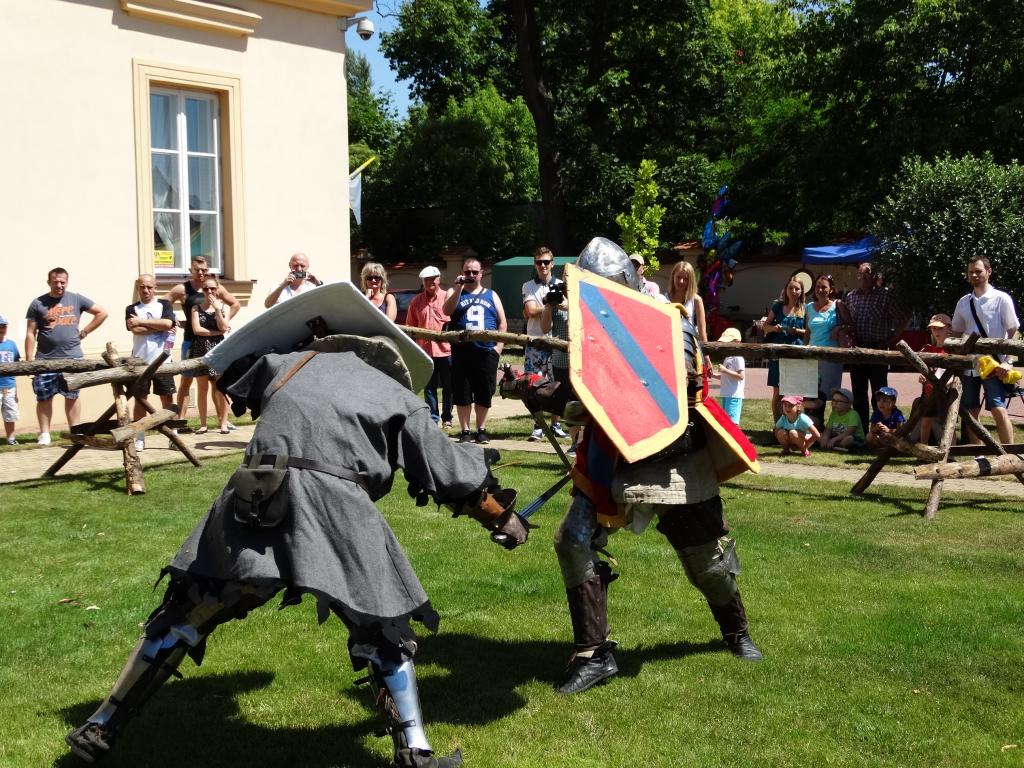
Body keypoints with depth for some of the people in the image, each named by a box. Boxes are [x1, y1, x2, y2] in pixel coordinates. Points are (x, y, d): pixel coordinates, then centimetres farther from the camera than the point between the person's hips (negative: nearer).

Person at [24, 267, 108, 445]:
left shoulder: (76, 300, 5)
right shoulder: (38, 304, 3)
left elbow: (102, 313, 10)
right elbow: (30, 334, 3)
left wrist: (84, 332, 4)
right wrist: (29, 361, -4)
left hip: (72, 358, 1)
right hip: (45, 360, 0)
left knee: (72, 396, 6)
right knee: (44, 397, 1)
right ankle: (44, 434, 8)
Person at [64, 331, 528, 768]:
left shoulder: (291, 363, 29)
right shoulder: (398, 398, 23)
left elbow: (233, 380, 43)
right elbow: (454, 475, 24)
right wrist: (504, 517, 37)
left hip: (253, 499, 3)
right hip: (335, 503, -2)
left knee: (185, 613, 16)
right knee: (383, 631, 15)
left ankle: (101, 729, 23)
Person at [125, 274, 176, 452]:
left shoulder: (164, 304, 6)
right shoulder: (132, 309, 7)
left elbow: (168, 323, -13)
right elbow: (135, 330, -10)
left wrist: (142, 321, -10)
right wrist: (159, 327, -8)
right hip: (139, 361, 1)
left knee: (167, 398, 1)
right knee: (139, 399, 3)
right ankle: (139, 439, 8)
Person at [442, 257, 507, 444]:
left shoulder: (491, 295, 15)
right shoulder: (456, 294, 11)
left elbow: (502, 323, 12)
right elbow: (447, 311, -9)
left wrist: (498, 346, 0)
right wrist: (459, 288, -14)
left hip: (486, 353, 1)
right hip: (461, 353, -1)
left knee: (484, 394, 3)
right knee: (462, 394, 1)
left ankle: (481, 429, 14)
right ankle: (464, 430, 9)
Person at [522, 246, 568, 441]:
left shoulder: (561, 285, 8)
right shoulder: (528, 286, 8)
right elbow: (531, 311, -6)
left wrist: (536, 311, -7)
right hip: (535, 342, -1)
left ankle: (556, 424, 12)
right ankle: (538, 427, 0)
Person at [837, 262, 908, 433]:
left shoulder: (884, 295, -4)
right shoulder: (851, 296, 8)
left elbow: (902, 320, -3)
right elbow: (845, 320, 20)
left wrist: (890, 340, -6)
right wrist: (847, 329, 0)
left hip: (878, 348, -5)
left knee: (879, 394, -1)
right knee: (858, 394, 8)